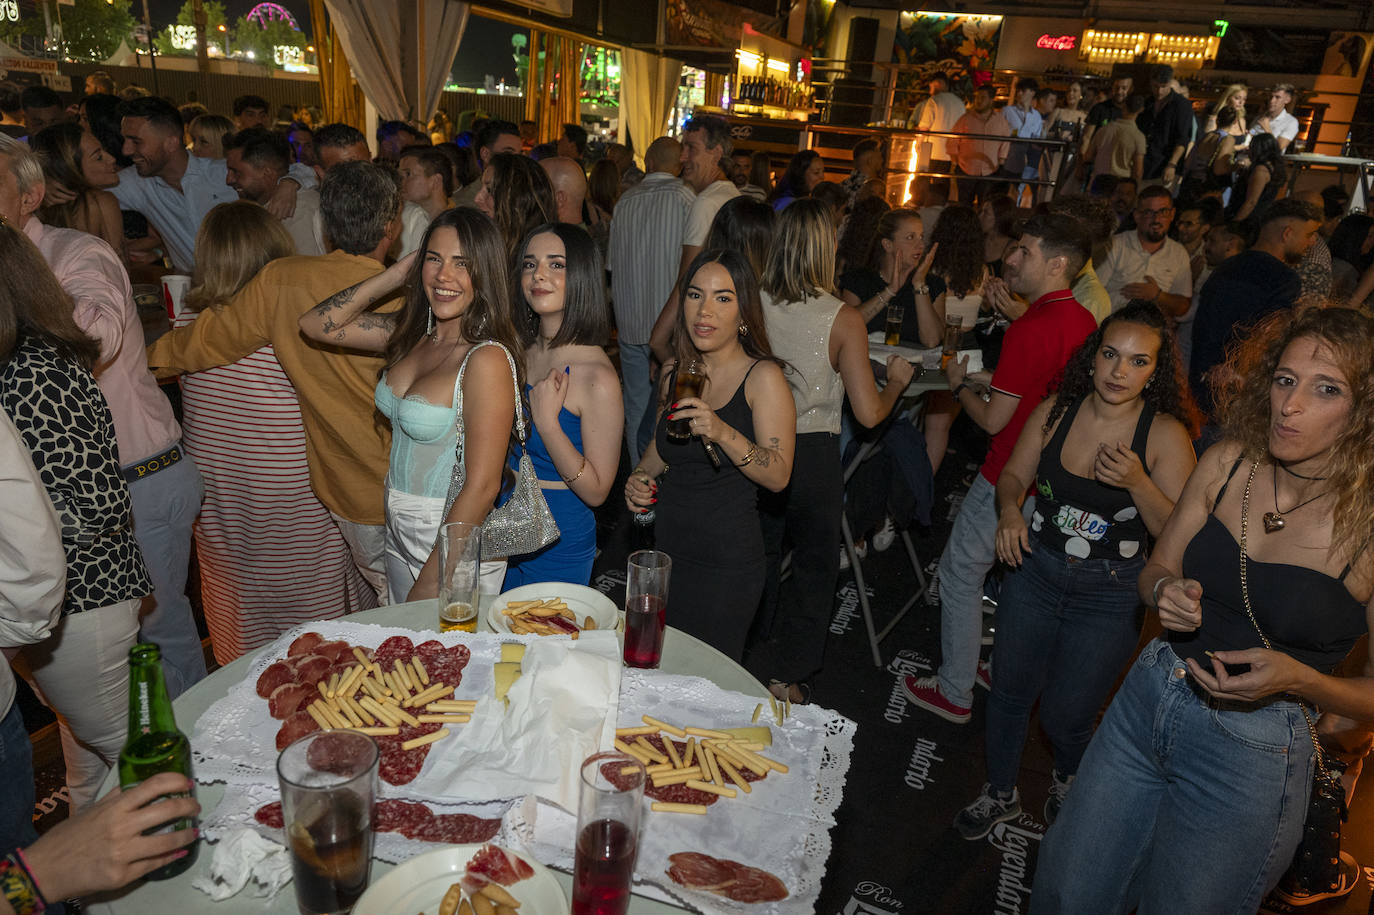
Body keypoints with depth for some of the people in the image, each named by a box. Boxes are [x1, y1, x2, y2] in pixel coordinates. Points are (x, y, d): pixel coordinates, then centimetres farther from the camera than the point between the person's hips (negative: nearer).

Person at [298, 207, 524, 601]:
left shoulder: (487, 358, -23)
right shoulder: (414, 335, 0)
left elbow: (482, 487, -23)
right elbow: (316, 324, 7)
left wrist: (430, 582, -18)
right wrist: (395, 274, -3)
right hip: (399, 537, 7)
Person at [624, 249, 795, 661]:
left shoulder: (763, 376, -11)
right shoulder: (675, 371, 6)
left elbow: (778, 475, -17)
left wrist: (723, 433, -31)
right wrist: (640, 477, 2)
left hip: (727, 562, -5)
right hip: (666, 548, 6)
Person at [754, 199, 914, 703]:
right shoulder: (844, 320, -14)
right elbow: (869, 413, -14)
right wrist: (897, 380, 6)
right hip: (813, 456, -3)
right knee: (814, 566, 17)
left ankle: (746, 665, 36)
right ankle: (784, 676, 24)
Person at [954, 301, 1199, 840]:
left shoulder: (1166, 435, -13)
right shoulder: (1055, 412, -6)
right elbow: (1014, 475, 7)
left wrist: (1138, 483, -28)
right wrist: (1009, 509, -14)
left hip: (1109, 594, -2)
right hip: (1034, 572, 3)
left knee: (1065, 714, 8)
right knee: (1010, 691, 14)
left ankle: (1069, 780, 46)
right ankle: (1000, 794, 41)